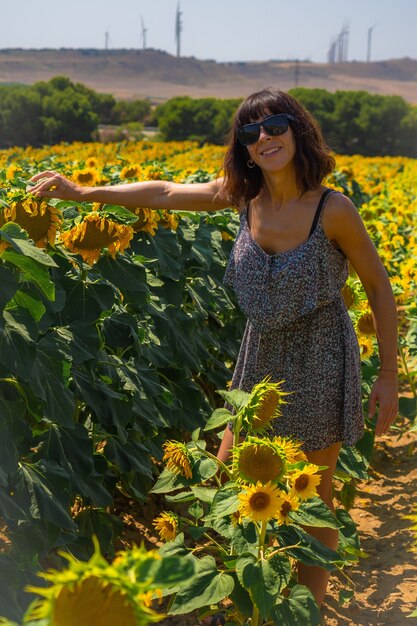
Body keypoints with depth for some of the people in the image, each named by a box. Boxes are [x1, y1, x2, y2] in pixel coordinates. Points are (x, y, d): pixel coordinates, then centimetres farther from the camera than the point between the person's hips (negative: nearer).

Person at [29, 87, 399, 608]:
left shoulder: (333, 209, -19)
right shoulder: (244, 195, -7)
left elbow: (379, 288, -9)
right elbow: (166, 194, 1)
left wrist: (389, 376, -7)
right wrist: (81, 192, -2)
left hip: (319, 364, -5)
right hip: (261, 359, 5)